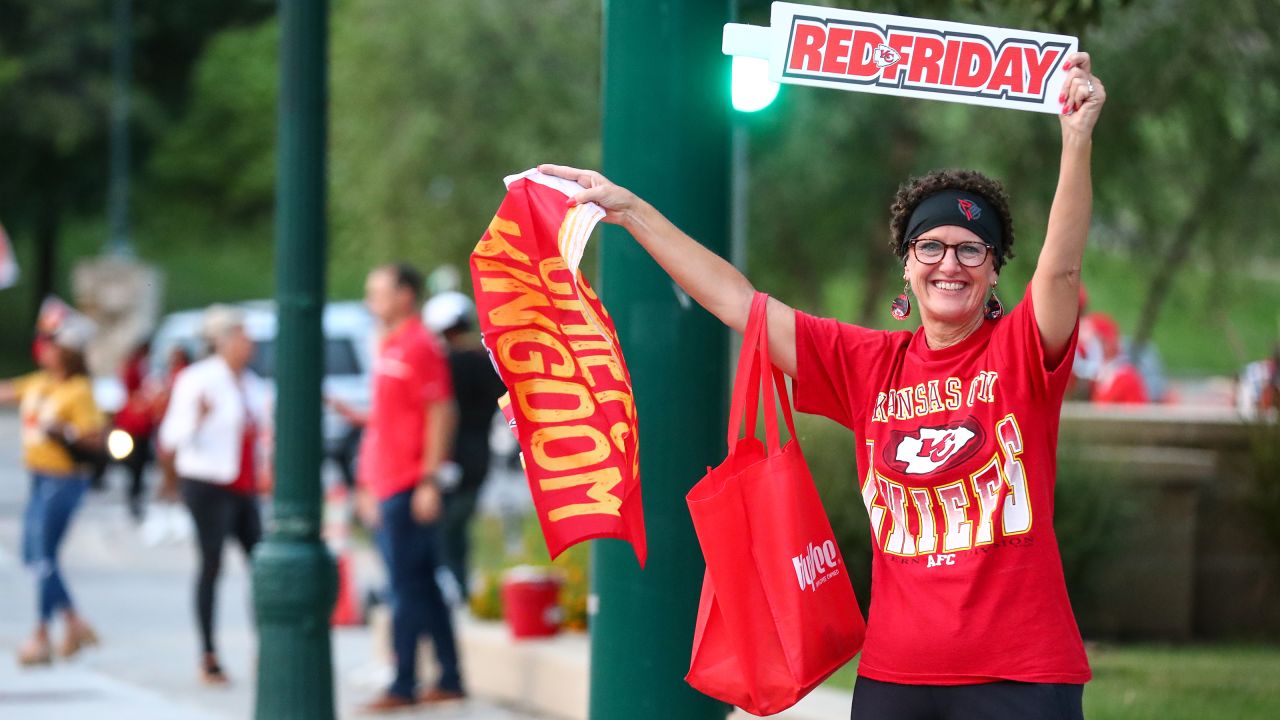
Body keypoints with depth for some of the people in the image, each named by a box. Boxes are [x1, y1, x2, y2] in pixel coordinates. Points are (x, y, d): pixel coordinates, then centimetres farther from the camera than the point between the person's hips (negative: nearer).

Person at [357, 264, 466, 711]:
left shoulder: (419, 346, -10)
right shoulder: (388, 347, 18)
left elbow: (441, 415, -16)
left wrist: (429, 481, -20)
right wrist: (367, 484, 22)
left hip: (408, 488, -10)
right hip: (384, 488, 10)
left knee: (408, 589, -6)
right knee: (421, 588, 11)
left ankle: (404, 685, -4)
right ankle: (449, 679, 16)